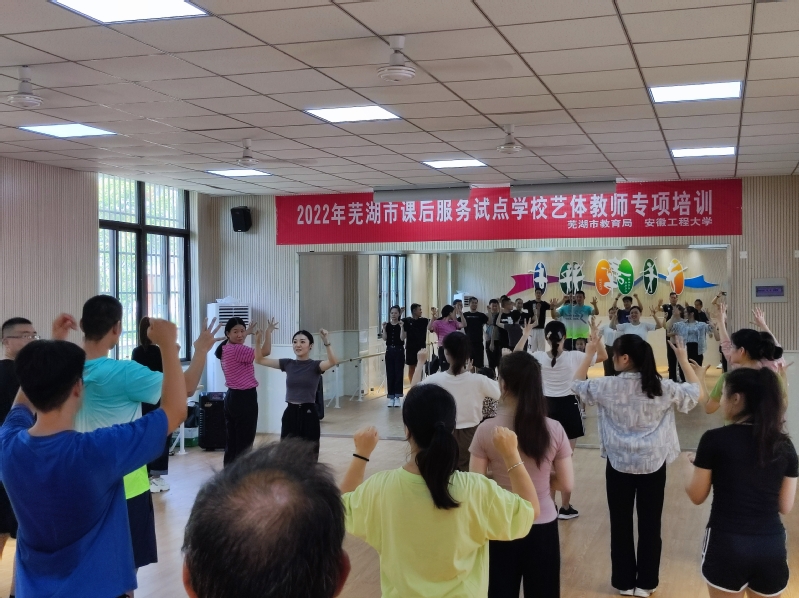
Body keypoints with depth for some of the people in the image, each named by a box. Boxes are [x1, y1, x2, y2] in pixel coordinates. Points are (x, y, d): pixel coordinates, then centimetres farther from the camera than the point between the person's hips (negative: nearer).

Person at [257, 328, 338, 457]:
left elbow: (333, 361, -25)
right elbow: (260, 359, 5)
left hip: (308, 414, -4)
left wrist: (326, 341, -39)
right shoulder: (287, 363, 7)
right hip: (290, 414, 4)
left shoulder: (315, 365, -4)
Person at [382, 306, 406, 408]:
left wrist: (402, 327, -24)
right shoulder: (387, 325, 5)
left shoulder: (402, 325, -3)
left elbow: (402, 338, -14)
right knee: (390, 374, 4)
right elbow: (384, 338, -5)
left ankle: (398, 397, 3)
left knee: (398, 374, -2)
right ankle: (391, 397, 9)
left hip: (399, 351, -3)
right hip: (389, 351, 3)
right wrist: (384, 328, -16)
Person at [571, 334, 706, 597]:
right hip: (653, 464, 1)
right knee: (650, 523, 11)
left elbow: (576, 384, 8)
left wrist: (589, 354, 12)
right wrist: (684, 359, 14)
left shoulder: (607, 387, -10)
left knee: (621, 523, 11)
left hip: (619, 464, -1)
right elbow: (697, 393, 9)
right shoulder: (662, 388, -7)